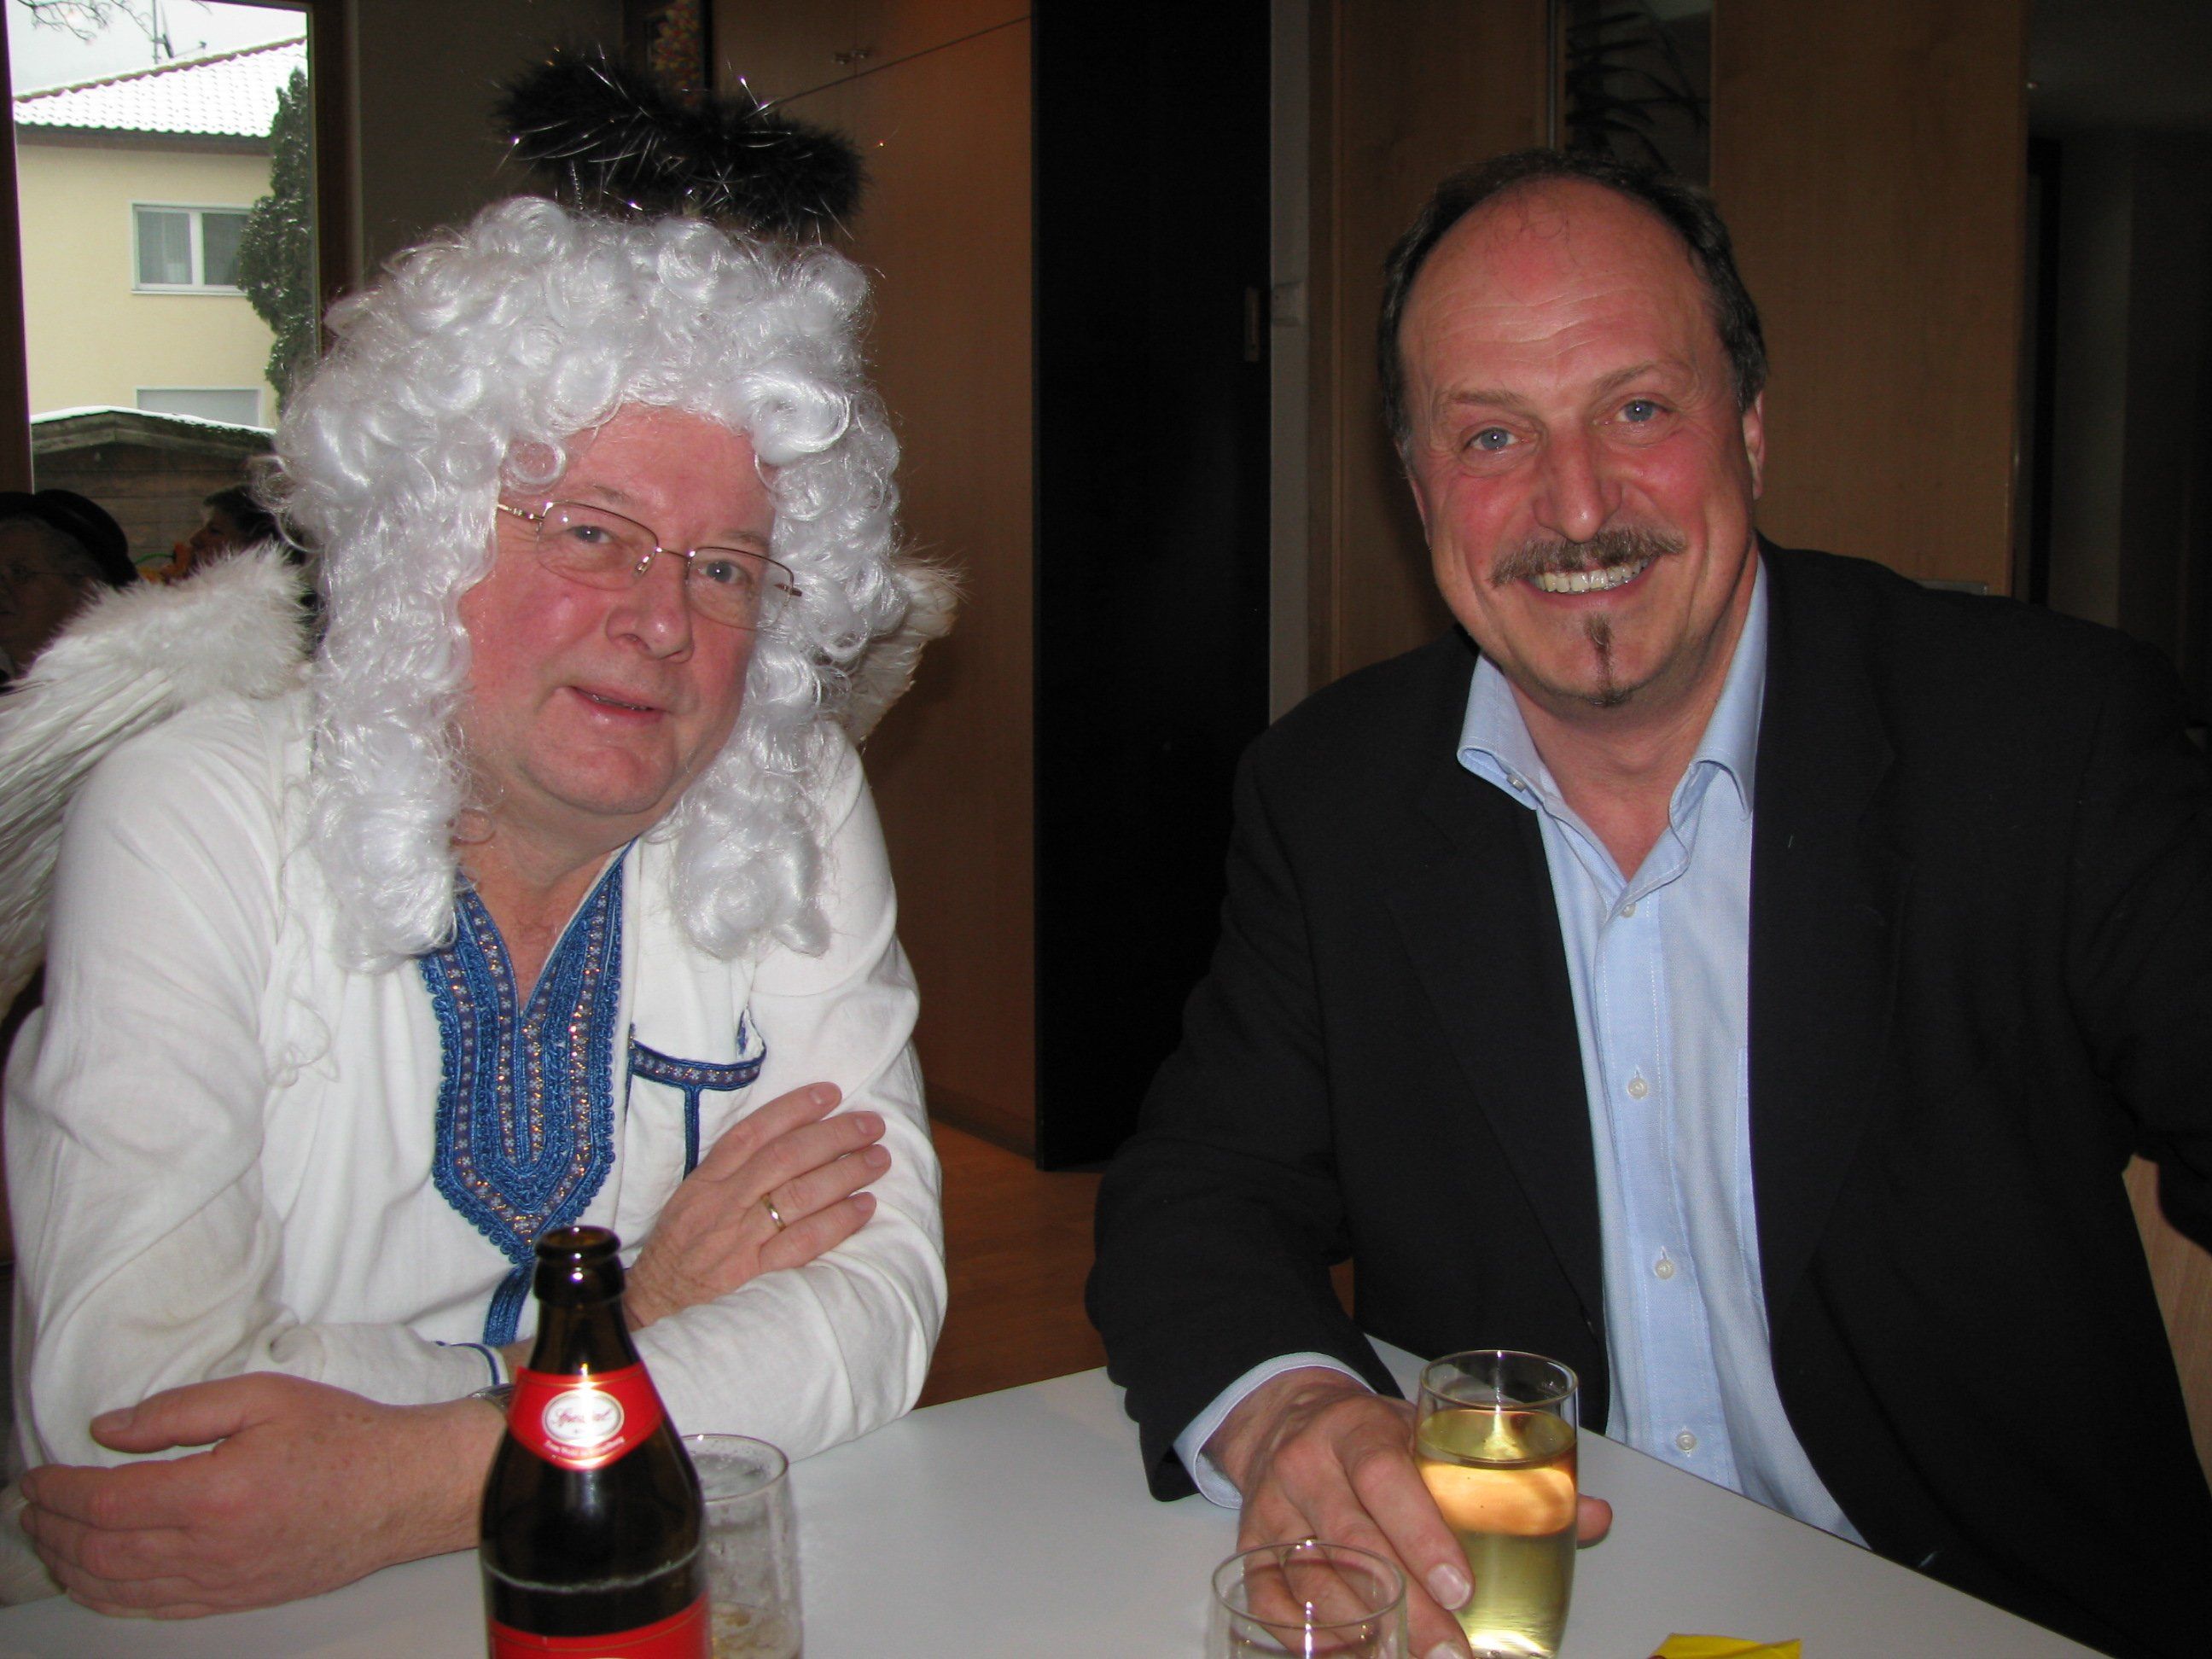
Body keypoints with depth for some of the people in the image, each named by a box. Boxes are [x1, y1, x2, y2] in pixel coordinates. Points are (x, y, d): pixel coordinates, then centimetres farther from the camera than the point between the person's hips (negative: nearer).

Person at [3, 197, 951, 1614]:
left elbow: (876, 1293, -11)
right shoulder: (192, 819, -10)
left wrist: (406, 1482, -22)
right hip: (248, 1614, -2)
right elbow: (125, 1388, -18)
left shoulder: (795, 814, -3)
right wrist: (629, 1326, -13)